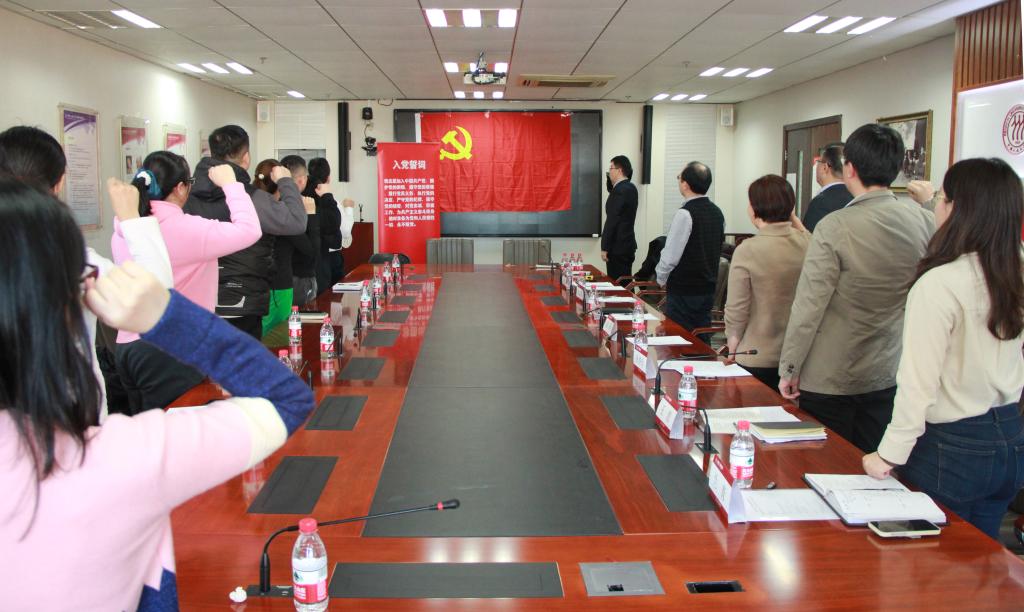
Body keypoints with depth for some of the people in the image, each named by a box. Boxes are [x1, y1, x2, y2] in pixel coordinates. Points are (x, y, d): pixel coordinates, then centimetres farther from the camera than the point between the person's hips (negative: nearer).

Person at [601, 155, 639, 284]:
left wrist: (605, 248, -16)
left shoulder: (620, 190, -16)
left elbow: (612, 220, -19)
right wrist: (611, 182, 9)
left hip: (618, 248, -9)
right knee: (625, 285, 13)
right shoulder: (630, 188, 12)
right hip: (627, 245, 9)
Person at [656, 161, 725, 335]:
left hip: (684, 293, -8)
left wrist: (661, 279, -1)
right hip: (708, 289, 8)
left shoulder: (685, 213, -18)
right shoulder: (717, 212, 6)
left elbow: (671, 255, -18)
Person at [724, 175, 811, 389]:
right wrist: (793, 218, 14)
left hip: (756, 360, -4)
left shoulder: (747, 251, -19)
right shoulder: (807, 243, -8)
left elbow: (736, 310, -13)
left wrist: (732, 345, 2)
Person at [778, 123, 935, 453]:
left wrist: (789, 369, -8)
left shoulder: (836, 227, -20)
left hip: (831, 379, -5)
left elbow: (809, 306, -18)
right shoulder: (925, 221, -5)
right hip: (889, 375, 5)